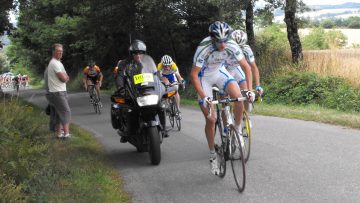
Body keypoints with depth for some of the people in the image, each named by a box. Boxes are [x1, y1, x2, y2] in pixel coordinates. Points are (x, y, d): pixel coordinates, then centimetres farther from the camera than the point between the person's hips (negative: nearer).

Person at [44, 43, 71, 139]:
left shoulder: (57, 63, 18)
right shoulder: (55, 63, -15)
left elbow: (65, 77, 20)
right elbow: (64, 78, -20)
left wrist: (65, 77, -1)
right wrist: (66, 77, 0)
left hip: (59, 92, 10)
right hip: (58, 92, -10)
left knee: (59, 113, 13)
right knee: (66, 112, -9)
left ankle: (58, 133, 18)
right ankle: (66, 133, -10)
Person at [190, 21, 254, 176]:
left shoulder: (231, 46, -24)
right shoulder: (204, 48, -33)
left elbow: (246, 67, -16)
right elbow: (193, 74, -29)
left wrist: (249, 90, -26)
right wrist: (203, 96, -38)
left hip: (220, 72, 3)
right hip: (204, 76, -3)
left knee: (238, 98, -26)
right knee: (210, 119, -6)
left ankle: (237, 130, -2)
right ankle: (212, 155, 11)